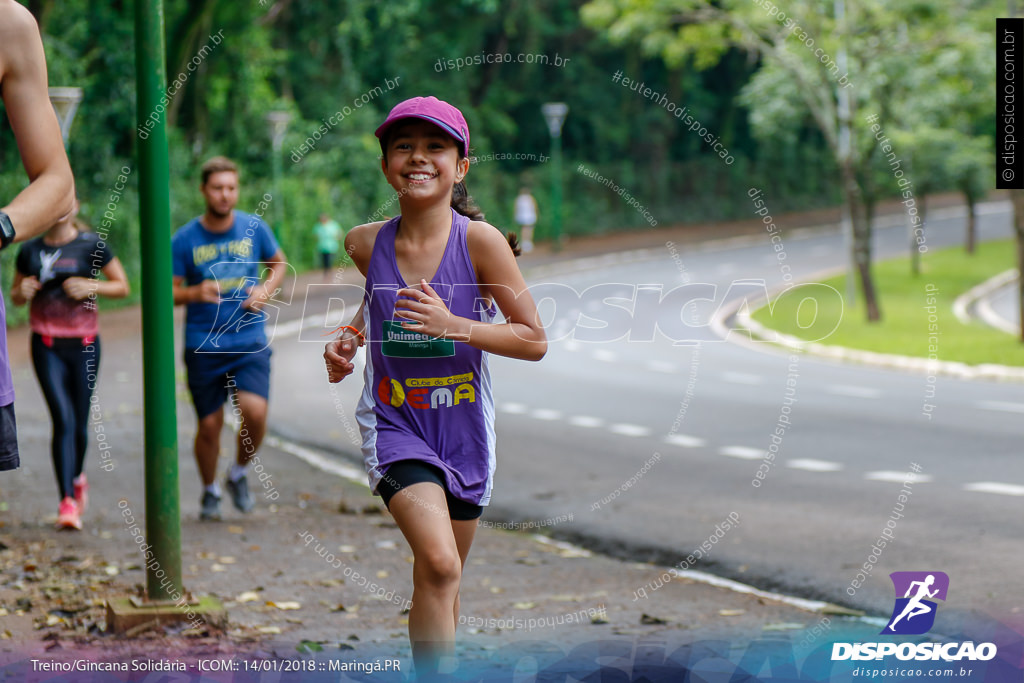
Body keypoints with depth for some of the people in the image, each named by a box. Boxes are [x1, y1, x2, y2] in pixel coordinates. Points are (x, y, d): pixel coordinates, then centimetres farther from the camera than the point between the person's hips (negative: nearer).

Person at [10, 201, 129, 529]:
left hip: (84, 344, 0)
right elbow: (14, 296, 16)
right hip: (47, 346, 0)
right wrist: (22, 292, -7)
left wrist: (91, 286, -14)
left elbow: (123, 287, 3)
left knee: (79, 424, 7)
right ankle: (67, 502, -14)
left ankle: (77, 476, 38)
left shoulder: (91, 245, -1)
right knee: (63, 419, -14)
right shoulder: (31, 250, 4)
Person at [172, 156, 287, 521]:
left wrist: (266, 290, -1)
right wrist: (196, 293, -19)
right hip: (203, 345, 0)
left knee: (254, 411, -20)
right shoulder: (185, 239, -2)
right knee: (209, 425, 3)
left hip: (249, 342, 0)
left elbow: (278, 262, 19)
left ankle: (239, 473, 9)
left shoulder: (254, 228, 2)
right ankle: (210, 491, 29)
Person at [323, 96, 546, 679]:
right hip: (394, 423, -1)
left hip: (463, 428, 1)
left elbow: (535, 341, -11)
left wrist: (453, 326, -23)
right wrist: (350, 339, 1)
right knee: (438, 564, -22)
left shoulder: (480, 241, -13)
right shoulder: (367, 244, -5)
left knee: (444, 579, 15)